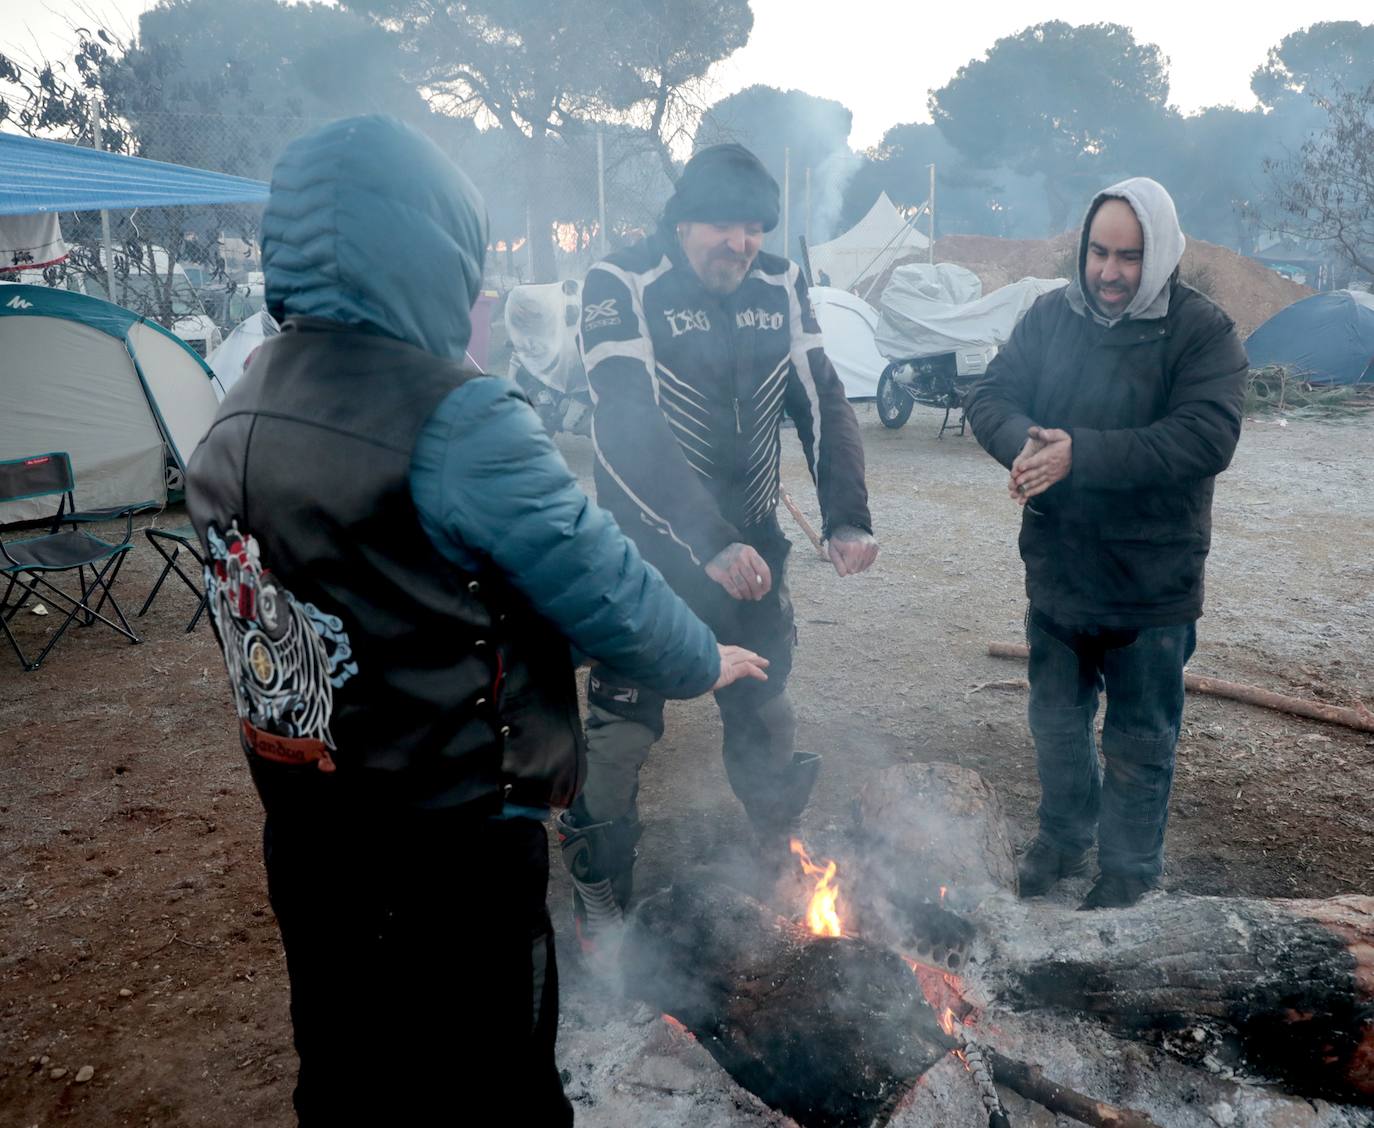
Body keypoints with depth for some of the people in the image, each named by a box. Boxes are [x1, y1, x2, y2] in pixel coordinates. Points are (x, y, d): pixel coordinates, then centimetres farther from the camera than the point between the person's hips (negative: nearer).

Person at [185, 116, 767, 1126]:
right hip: (452, 849, -7)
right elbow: (607, 592, -18)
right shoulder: (455, 424, -24)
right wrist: (706, 661, 0)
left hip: (303, 828, 8)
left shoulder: (238, 415, 2)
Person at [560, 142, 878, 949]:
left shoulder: (781, 286, 0)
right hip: (651, 545, -4)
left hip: (752, 542, 5)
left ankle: (780, 853, 43)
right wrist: (709, 545, -34)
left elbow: (822, 402, -1)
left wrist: (848, 517, -15)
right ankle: (599, 888, 24)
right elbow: (630, 432, -26)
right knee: (625, 722, 2)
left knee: (765, 706, 18)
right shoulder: (623, 286, -16)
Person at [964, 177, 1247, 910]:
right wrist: (1024, 440, -27)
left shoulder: (1202, 332, -12)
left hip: (1151, 579, -4)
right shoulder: (1051, 316, 1)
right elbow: (988, 398, -4)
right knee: (1055, 719, 20)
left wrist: (1081, 454, -31)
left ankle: (1130, 870, 32)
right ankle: (1064, 837, 42)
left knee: (1140, 739, 12)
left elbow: (1207, 438, -25)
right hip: (1055, 568, 4)